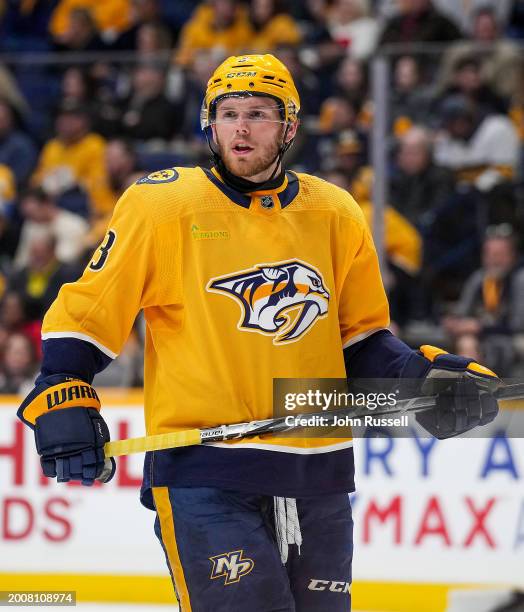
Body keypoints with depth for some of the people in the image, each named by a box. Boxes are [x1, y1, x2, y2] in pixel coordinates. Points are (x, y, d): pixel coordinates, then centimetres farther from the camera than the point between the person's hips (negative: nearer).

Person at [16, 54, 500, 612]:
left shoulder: (335, 214, 9)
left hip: (318, 475, 5)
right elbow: (86, 311, 2)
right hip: (202, 473, -5)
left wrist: (424, 374, 2)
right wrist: (63, 398, -9)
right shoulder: (162, 204, -3)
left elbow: (360, 337, 17)